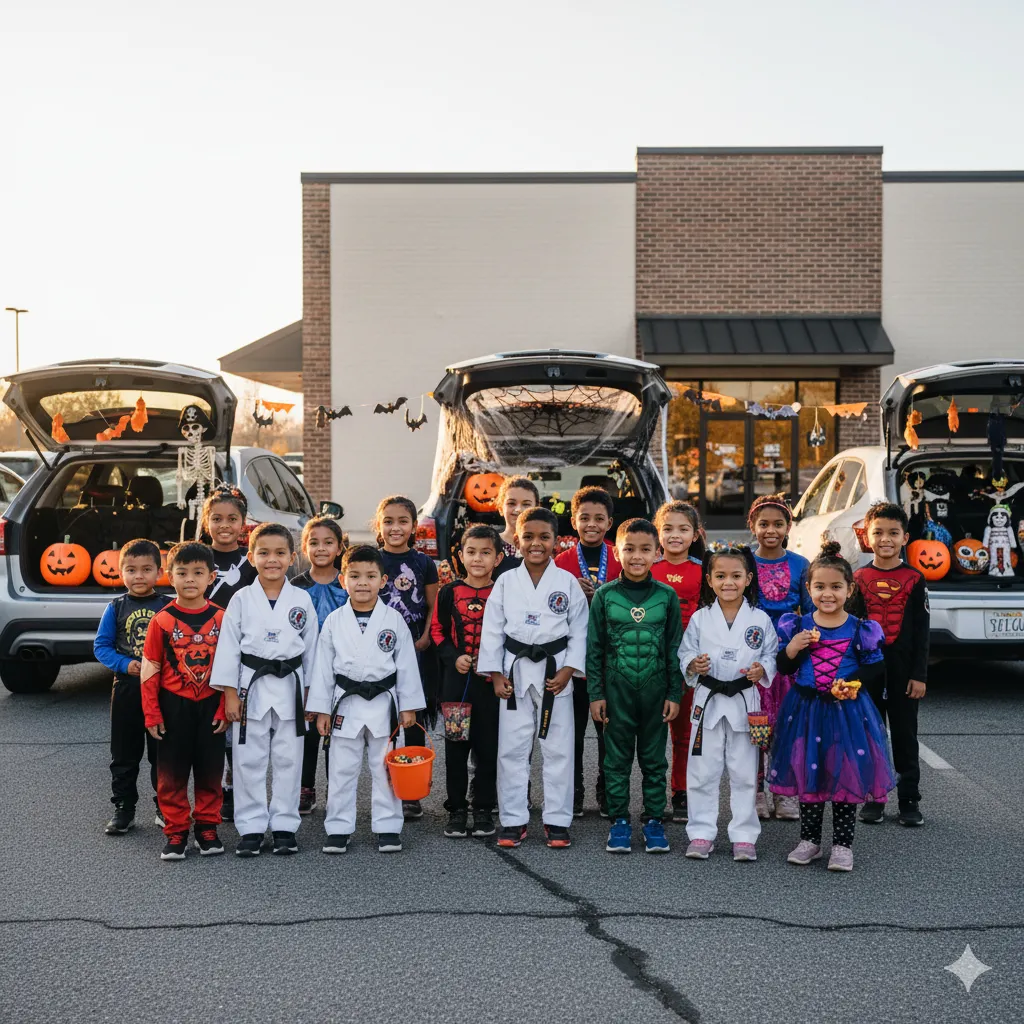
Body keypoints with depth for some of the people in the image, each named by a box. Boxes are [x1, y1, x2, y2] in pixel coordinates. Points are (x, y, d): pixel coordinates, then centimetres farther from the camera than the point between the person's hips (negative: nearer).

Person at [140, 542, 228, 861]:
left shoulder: (220, 619, -2)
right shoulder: (162, 621, -5)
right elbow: (150, 671, -2)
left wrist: (225, 709, -2)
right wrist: (152, 714, -5)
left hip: (210, 706, 1)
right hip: (173, 706, -1)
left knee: (209, 770, 9)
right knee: (171, 773, 5)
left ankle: (207, 827, 23)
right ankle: (175, 832, 16)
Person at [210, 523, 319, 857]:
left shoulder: (302, 600, 2)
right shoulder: (241, 600, -1)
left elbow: (311, 649, 7)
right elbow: (228, 647, -1)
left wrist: (310, 694, 6)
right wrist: (230, 694, -5)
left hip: (290, 688, 1)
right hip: (251, 688, -1)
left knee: (288, 759, 6)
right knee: (249, 760, 3)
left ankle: (284, 825, 17)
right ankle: (251, 827, 13)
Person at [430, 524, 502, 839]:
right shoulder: (449, 592, 1)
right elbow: (438, 631, 6)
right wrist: (454, 657, -9)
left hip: (491, 680, -1)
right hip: (456, 679, 1)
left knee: (488, 743, 4)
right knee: (456, 744, 6)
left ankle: (483, 810, 16)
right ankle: (456, 810, 15)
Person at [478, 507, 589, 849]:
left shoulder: (567, 582, 1)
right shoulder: (506, 582, 3)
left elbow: (579, 630, 2)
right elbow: (493, 629, 4)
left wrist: (567, 670, -8)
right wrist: (495, 673, -2)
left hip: (555, 671, -1)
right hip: (515, 670, 1)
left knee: (558, 749, 3)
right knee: (512, 748, 4)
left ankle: (557, 820, 14)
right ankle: (513, 820, 13)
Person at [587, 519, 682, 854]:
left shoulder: (667, 596, 0)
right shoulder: (605, 595, -1)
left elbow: (675, 648, 4)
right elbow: (594, 647, 2)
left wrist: (675, 693, 1)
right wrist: (595, 693, -1)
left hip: (655, 688, 0)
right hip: (617, 688, 0)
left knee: (654, 758, 8)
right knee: (617, 757, 6)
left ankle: (654, 821, 18)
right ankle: (619, 822, 16)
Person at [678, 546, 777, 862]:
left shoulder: (760, 620, 1)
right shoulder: (700, 618, 2)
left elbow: (772, 656, 4)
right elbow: (685, 654, 5)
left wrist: (762, 670, -15)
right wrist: (693, 665, -16)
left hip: (745, 703, 0)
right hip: (708, 702, 0)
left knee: (744, 773, 7)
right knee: (702, 771, 4)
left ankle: (744, 836, 16)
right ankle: (701, 833, 14)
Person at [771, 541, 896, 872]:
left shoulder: (862, 630, -3)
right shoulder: (797, 626, 1)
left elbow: (876, 670, 1)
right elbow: (783, 667, 5)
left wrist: (854, 683, -17)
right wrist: (792, 649, -15)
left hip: (847, 711, -1)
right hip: (806, 710, 1)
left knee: (846, 775, 3)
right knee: (807, 774, 8)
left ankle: (842, 844, 15)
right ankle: (809, 840, 22)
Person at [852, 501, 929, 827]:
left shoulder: (914, 580, -1)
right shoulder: (858, 579, 3)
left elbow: (922, 631, -1)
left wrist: (919, 675, -6)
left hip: (904, 672, -1)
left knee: (905, 735, 5)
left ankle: (909, 800, 14)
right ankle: (873, 798, 17)